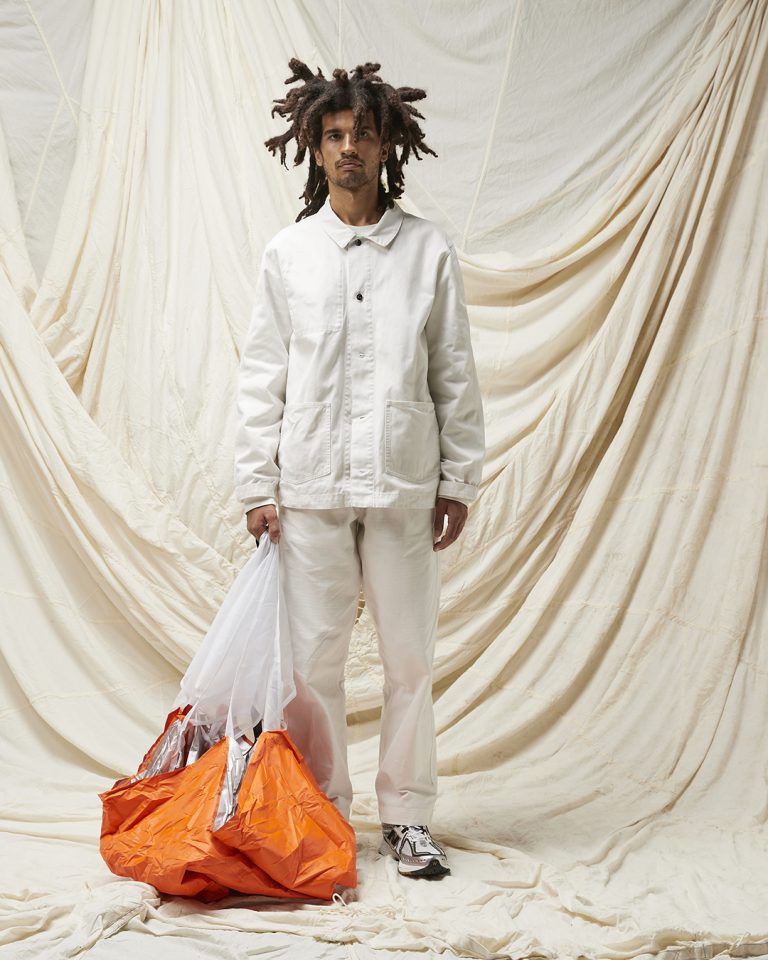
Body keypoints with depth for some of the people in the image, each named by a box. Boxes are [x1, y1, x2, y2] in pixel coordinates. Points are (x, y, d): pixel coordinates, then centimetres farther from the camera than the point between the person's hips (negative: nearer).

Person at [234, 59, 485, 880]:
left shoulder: (428, 251, 4)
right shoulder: (287, 253, 5)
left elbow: (456, 375, 6)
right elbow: (261, 377, 5)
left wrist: (458, 480, 3)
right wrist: (256, 485, 0)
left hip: (402, 486, 0)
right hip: (310, 488, 0)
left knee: (410, 658, 5)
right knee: (311, 659, 5)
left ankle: (407, 819, 19)